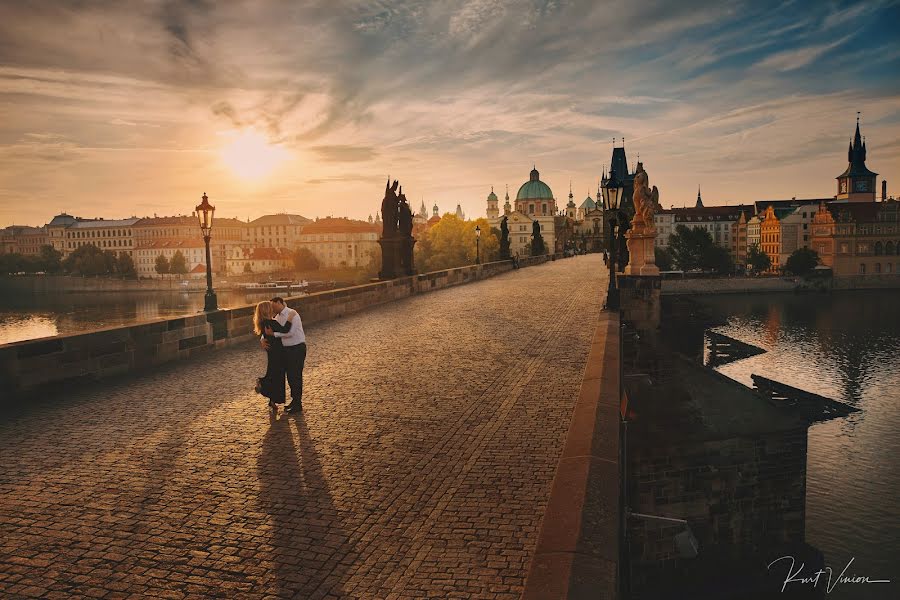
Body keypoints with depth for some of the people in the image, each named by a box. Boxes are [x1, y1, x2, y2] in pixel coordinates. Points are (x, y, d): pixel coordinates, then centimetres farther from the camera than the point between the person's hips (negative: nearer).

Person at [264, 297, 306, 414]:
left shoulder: (291, 314, -16)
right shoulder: (277, 317, 8)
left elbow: (290, 333, -24)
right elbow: (267, 329, 14)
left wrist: (273, 334, -19)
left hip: (297, 348, -8)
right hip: (286, 348, 8)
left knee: (296, 376, -2)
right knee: (290, 375, 15)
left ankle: (298, 404, 8)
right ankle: (294, 400, 29)